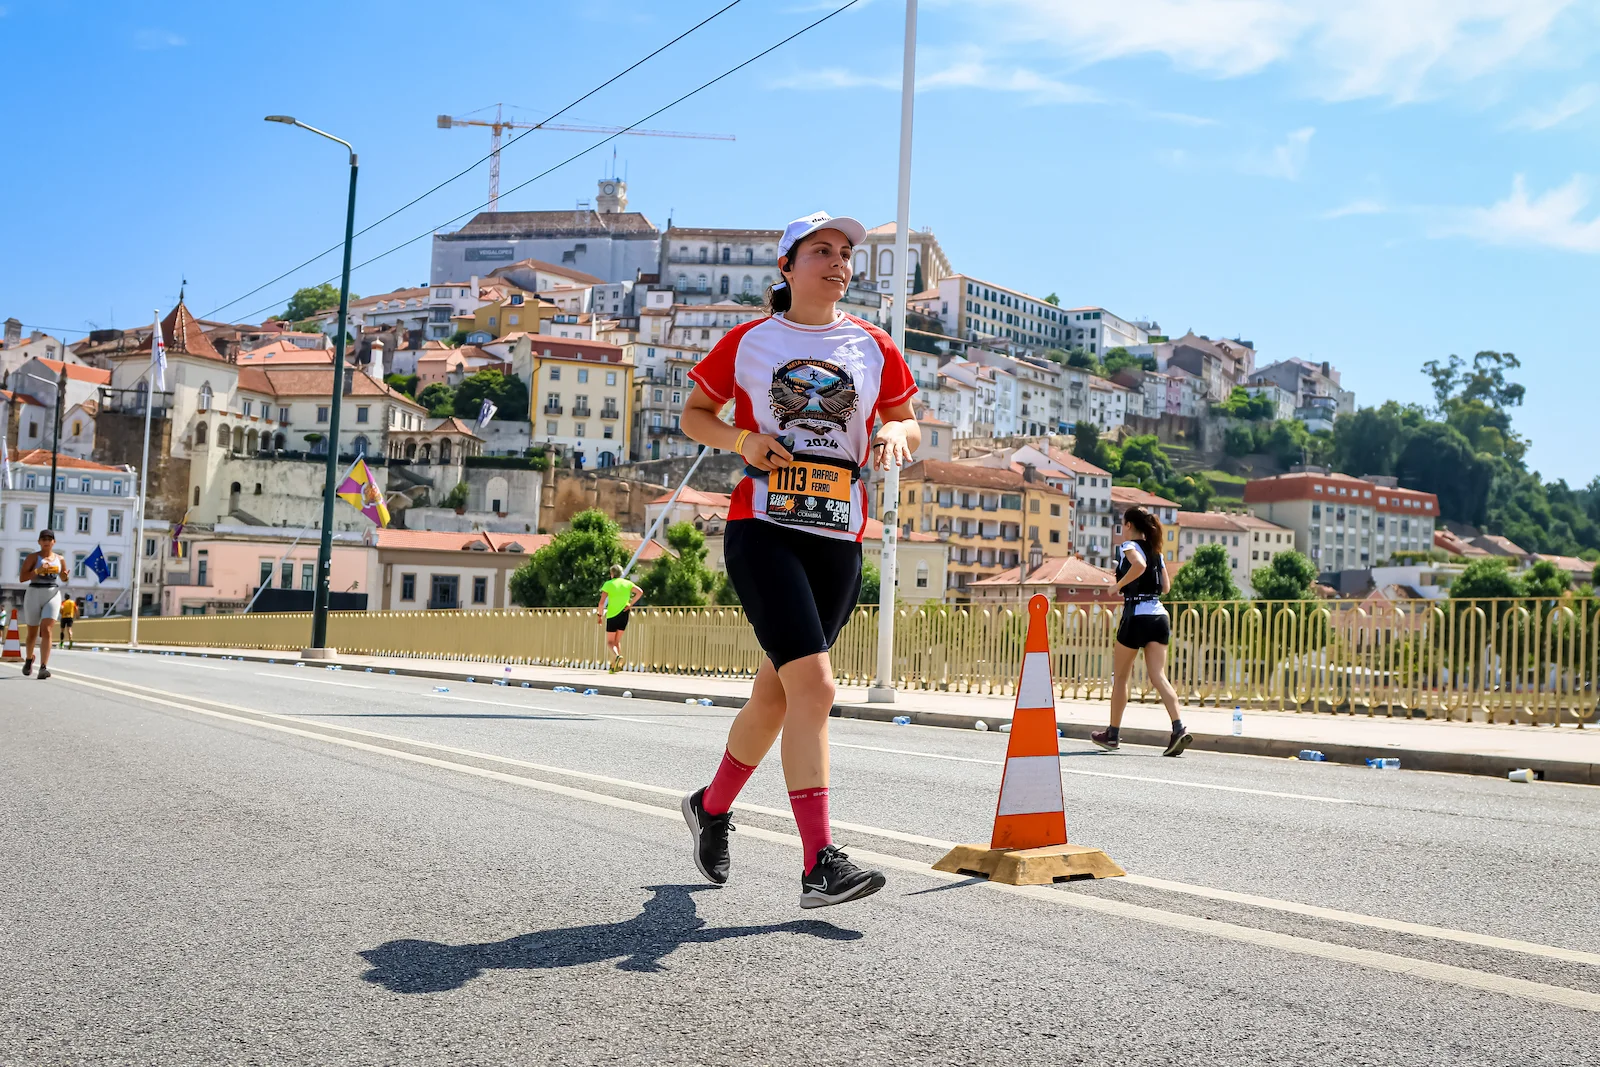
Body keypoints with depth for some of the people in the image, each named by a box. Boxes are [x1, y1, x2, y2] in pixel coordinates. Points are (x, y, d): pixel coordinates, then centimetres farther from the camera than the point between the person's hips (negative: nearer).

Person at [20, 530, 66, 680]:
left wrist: (65, 576, -2)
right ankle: (29, 659, 40)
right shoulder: (33, 557, 0)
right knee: (32, 633, 11)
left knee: (47, 631, -16)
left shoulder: (60, 559, 9)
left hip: (53, 595, 1)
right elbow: (22, 577, -7)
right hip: (34, 594, -1)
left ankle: (43, 667, -24)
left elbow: (64, 578, 21)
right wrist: (38, 570, -21)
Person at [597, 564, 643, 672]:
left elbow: (602, 602, -11)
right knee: (617, 641, 16)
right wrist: (631, 604, -1)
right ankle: (614, 666, 10)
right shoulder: (627, 583, 6)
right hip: (624, 615, 4)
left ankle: (617, 656, -27)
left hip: (612, 615, -4)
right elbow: (640, 592, -6)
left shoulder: (608, 584, -4)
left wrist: (600, 615, 1)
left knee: (610, 642, 4)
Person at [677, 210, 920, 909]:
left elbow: (908, 425, 18)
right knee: (813, 685, -18)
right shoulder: (748, 342, 6)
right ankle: (819, 864, -14)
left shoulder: (873, 347, 12)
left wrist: (895, 433, -6)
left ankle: (711, 807, 36)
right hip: (761, 529, -4)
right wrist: (741, 439, -7)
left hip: (839, 538, 4)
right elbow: (693, 414, 14)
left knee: (777, 694, 11)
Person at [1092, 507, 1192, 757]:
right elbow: (1166, 586, 15)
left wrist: (1119, 585, -15)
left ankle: (1113, 734, 18)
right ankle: (1179, 729, -19)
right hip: (1159, 616, 6)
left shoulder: (1129, 546, -5)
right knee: (1158, 676, -1)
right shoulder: (1155, 550, 16)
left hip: (1136, 617, -6)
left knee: (1120, 677, 8)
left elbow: (1140, 564, -27)